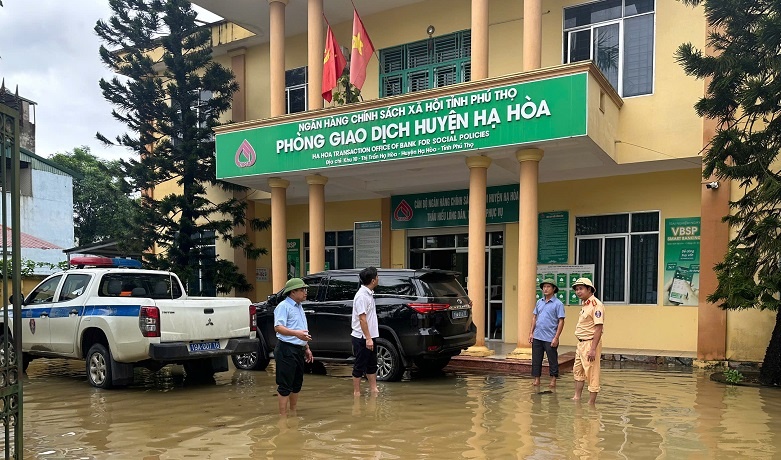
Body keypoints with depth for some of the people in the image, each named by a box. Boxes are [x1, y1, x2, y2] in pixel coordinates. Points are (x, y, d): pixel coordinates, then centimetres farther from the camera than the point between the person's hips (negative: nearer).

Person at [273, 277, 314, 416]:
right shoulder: (284, 306, -11)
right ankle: (283, 414, -1)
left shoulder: (299, 307, 18)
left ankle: (293, 412, 26)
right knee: (285, 385, -6)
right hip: (286, 349, -9)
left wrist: (307, 348, 23)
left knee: (297, 383, 15)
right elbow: (278, 327, -23)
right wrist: (296, 333, -34)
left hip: (299, 350, 9)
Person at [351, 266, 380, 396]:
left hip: (369, 336, 10)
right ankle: (356, 393, 8)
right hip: (362, 338, -10)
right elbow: (362, 318, -22)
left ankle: (373, 389, 23)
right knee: (360, 366, 0)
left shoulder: (369, 293, 11)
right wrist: (368, 338, -23)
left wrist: (370, 337, 17)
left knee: (372, 365, 15)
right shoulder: (362, 296, -19)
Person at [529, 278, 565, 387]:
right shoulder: (539, 302, 10)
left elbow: (561, 321, -9)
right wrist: (531, 333, 9)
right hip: (537, 337, 5)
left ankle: (553, 380, 19)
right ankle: (536, 380, 18)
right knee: (536, 360, 9)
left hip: (550, 338, -5)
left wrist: (556, 338, -14)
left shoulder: (558, 304, -7)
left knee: (552, 360, 6)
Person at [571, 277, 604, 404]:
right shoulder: (585, 305, 13)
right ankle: (577, 397, 31)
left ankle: (591, 402, 6)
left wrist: (593, 349, -25)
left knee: (592, 374, -2)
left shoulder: (596, 305, -17)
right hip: (581, 343, 10)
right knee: (578, 371, 19)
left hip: (590, 343, -10)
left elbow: (598, 328, -22)